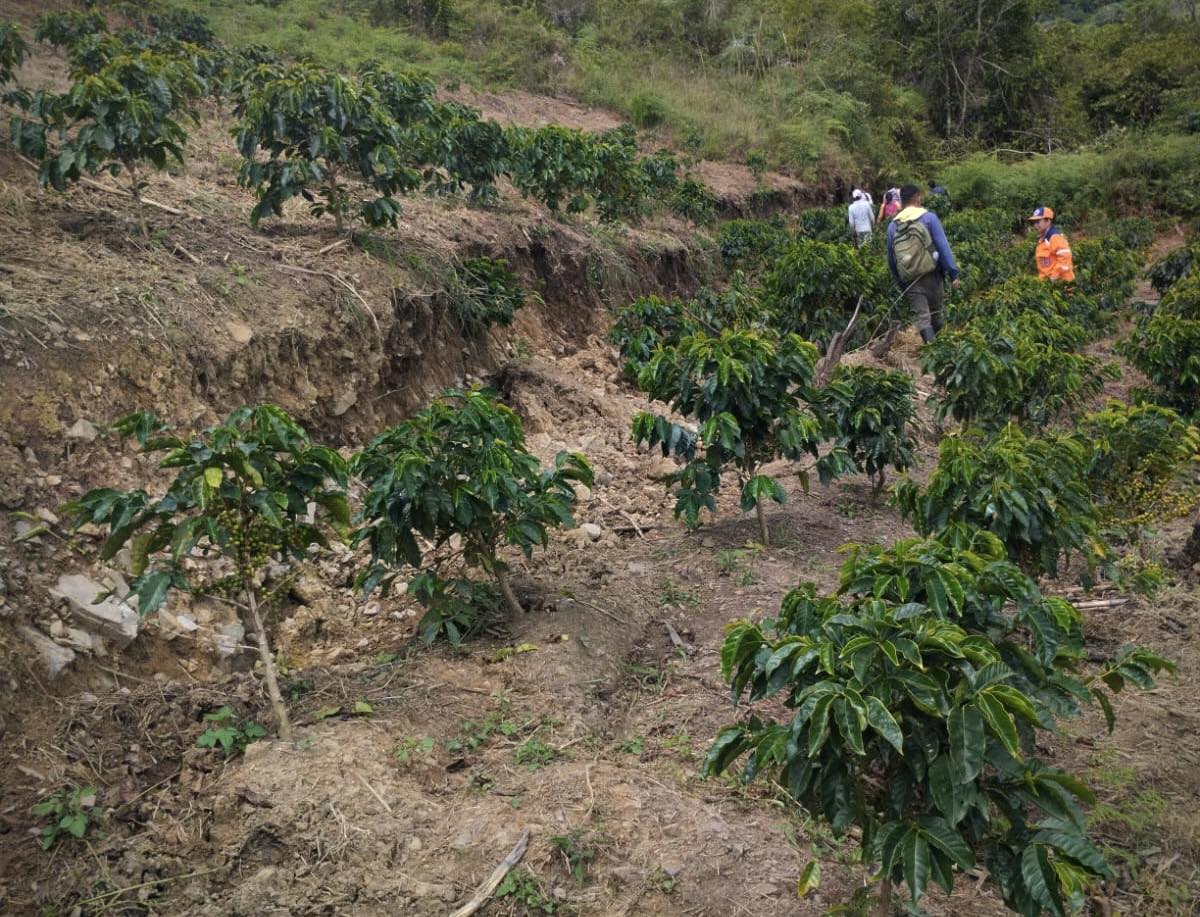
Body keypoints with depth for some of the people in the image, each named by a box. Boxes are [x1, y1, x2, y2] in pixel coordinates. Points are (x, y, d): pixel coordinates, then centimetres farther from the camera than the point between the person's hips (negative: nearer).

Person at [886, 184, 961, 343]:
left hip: (909, 281, 2)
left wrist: (899, 282, 20)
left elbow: (891, 258, 12)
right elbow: (943, 246, -9)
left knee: (922, 318, 1)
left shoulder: (892, 226, 8)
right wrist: (953, 273, -6)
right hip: (931, 275, -2)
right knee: (936, 315, 10)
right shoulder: (929, 218, -4)